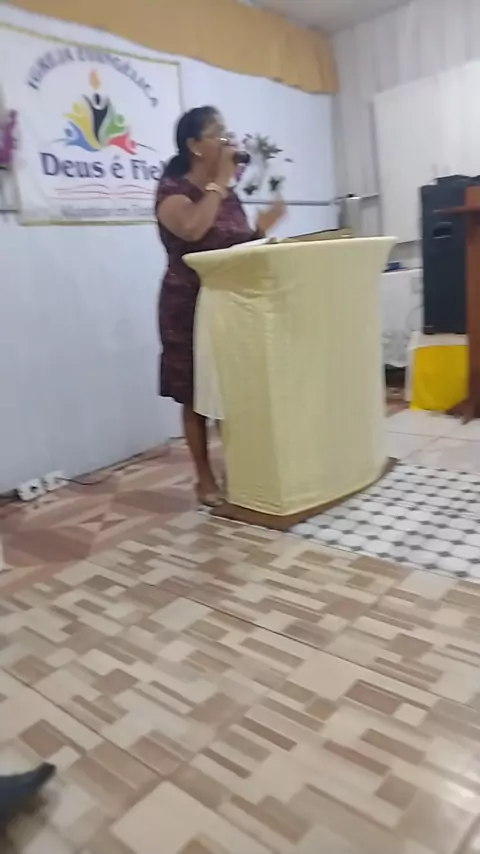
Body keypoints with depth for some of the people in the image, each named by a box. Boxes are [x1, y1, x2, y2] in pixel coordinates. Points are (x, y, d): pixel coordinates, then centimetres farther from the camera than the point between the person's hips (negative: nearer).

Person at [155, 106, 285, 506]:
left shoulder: (229, 194, 14)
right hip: (190, 308, -6)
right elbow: (192, 230, -30)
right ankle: (206, 480, 12)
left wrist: (262, 228, -1)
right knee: (197, 396, 0)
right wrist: (220, 180, -19)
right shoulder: (172, 189, -8)